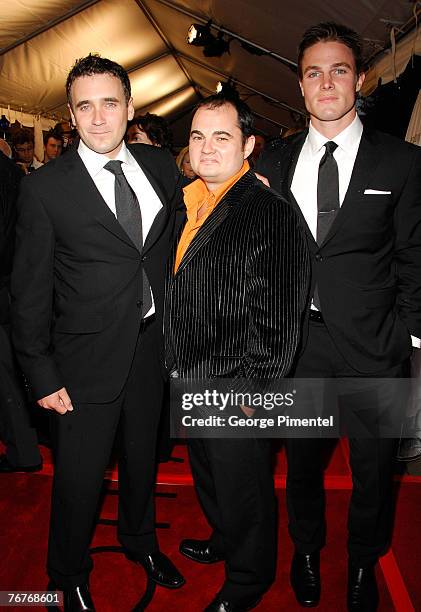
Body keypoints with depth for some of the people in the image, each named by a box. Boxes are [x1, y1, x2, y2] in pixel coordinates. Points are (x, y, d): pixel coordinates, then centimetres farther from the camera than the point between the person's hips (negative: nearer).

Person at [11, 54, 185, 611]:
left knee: (143, 456, 23)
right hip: (87, 359, -4)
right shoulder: (45, 188, -11)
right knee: (79, 478, 11)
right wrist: (42, 375, -10)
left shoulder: (161, 166, 1)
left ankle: (140, 541, 52)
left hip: (154, 345, 4)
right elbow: (30, 289, -9)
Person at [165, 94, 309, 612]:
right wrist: (176, 368, 13)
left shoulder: (272, 214, -18)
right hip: (188, 381, 8)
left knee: (242, 489, 14)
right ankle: (224, 540, 55)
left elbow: (277, 317, -20)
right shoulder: (186, 204, 6)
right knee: (207, 476, 28)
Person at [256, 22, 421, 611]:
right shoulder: (274, 162, 4)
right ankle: (307, 548, 48)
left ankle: (364, 563, 45)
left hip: (373, 345, -1)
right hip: (295, 340, 2)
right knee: (301, 457, 20)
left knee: (374, 468, 16)